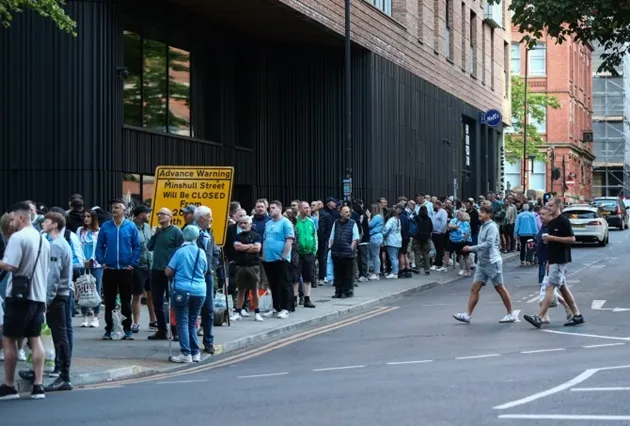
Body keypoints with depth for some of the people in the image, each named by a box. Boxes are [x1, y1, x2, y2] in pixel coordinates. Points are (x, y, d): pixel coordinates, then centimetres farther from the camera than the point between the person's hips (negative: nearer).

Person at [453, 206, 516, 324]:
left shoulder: (492, 227, -13)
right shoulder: (483, 226, 13)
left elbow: (488, 244, -24)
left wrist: (471, 248, -21)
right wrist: (471, 250, 6)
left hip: (492, 262, -8)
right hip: (482, 263, 8)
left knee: (500, 288, 1)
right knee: (474, 288, 1)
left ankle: (510, 315, 11)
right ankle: (468, 315, -1)